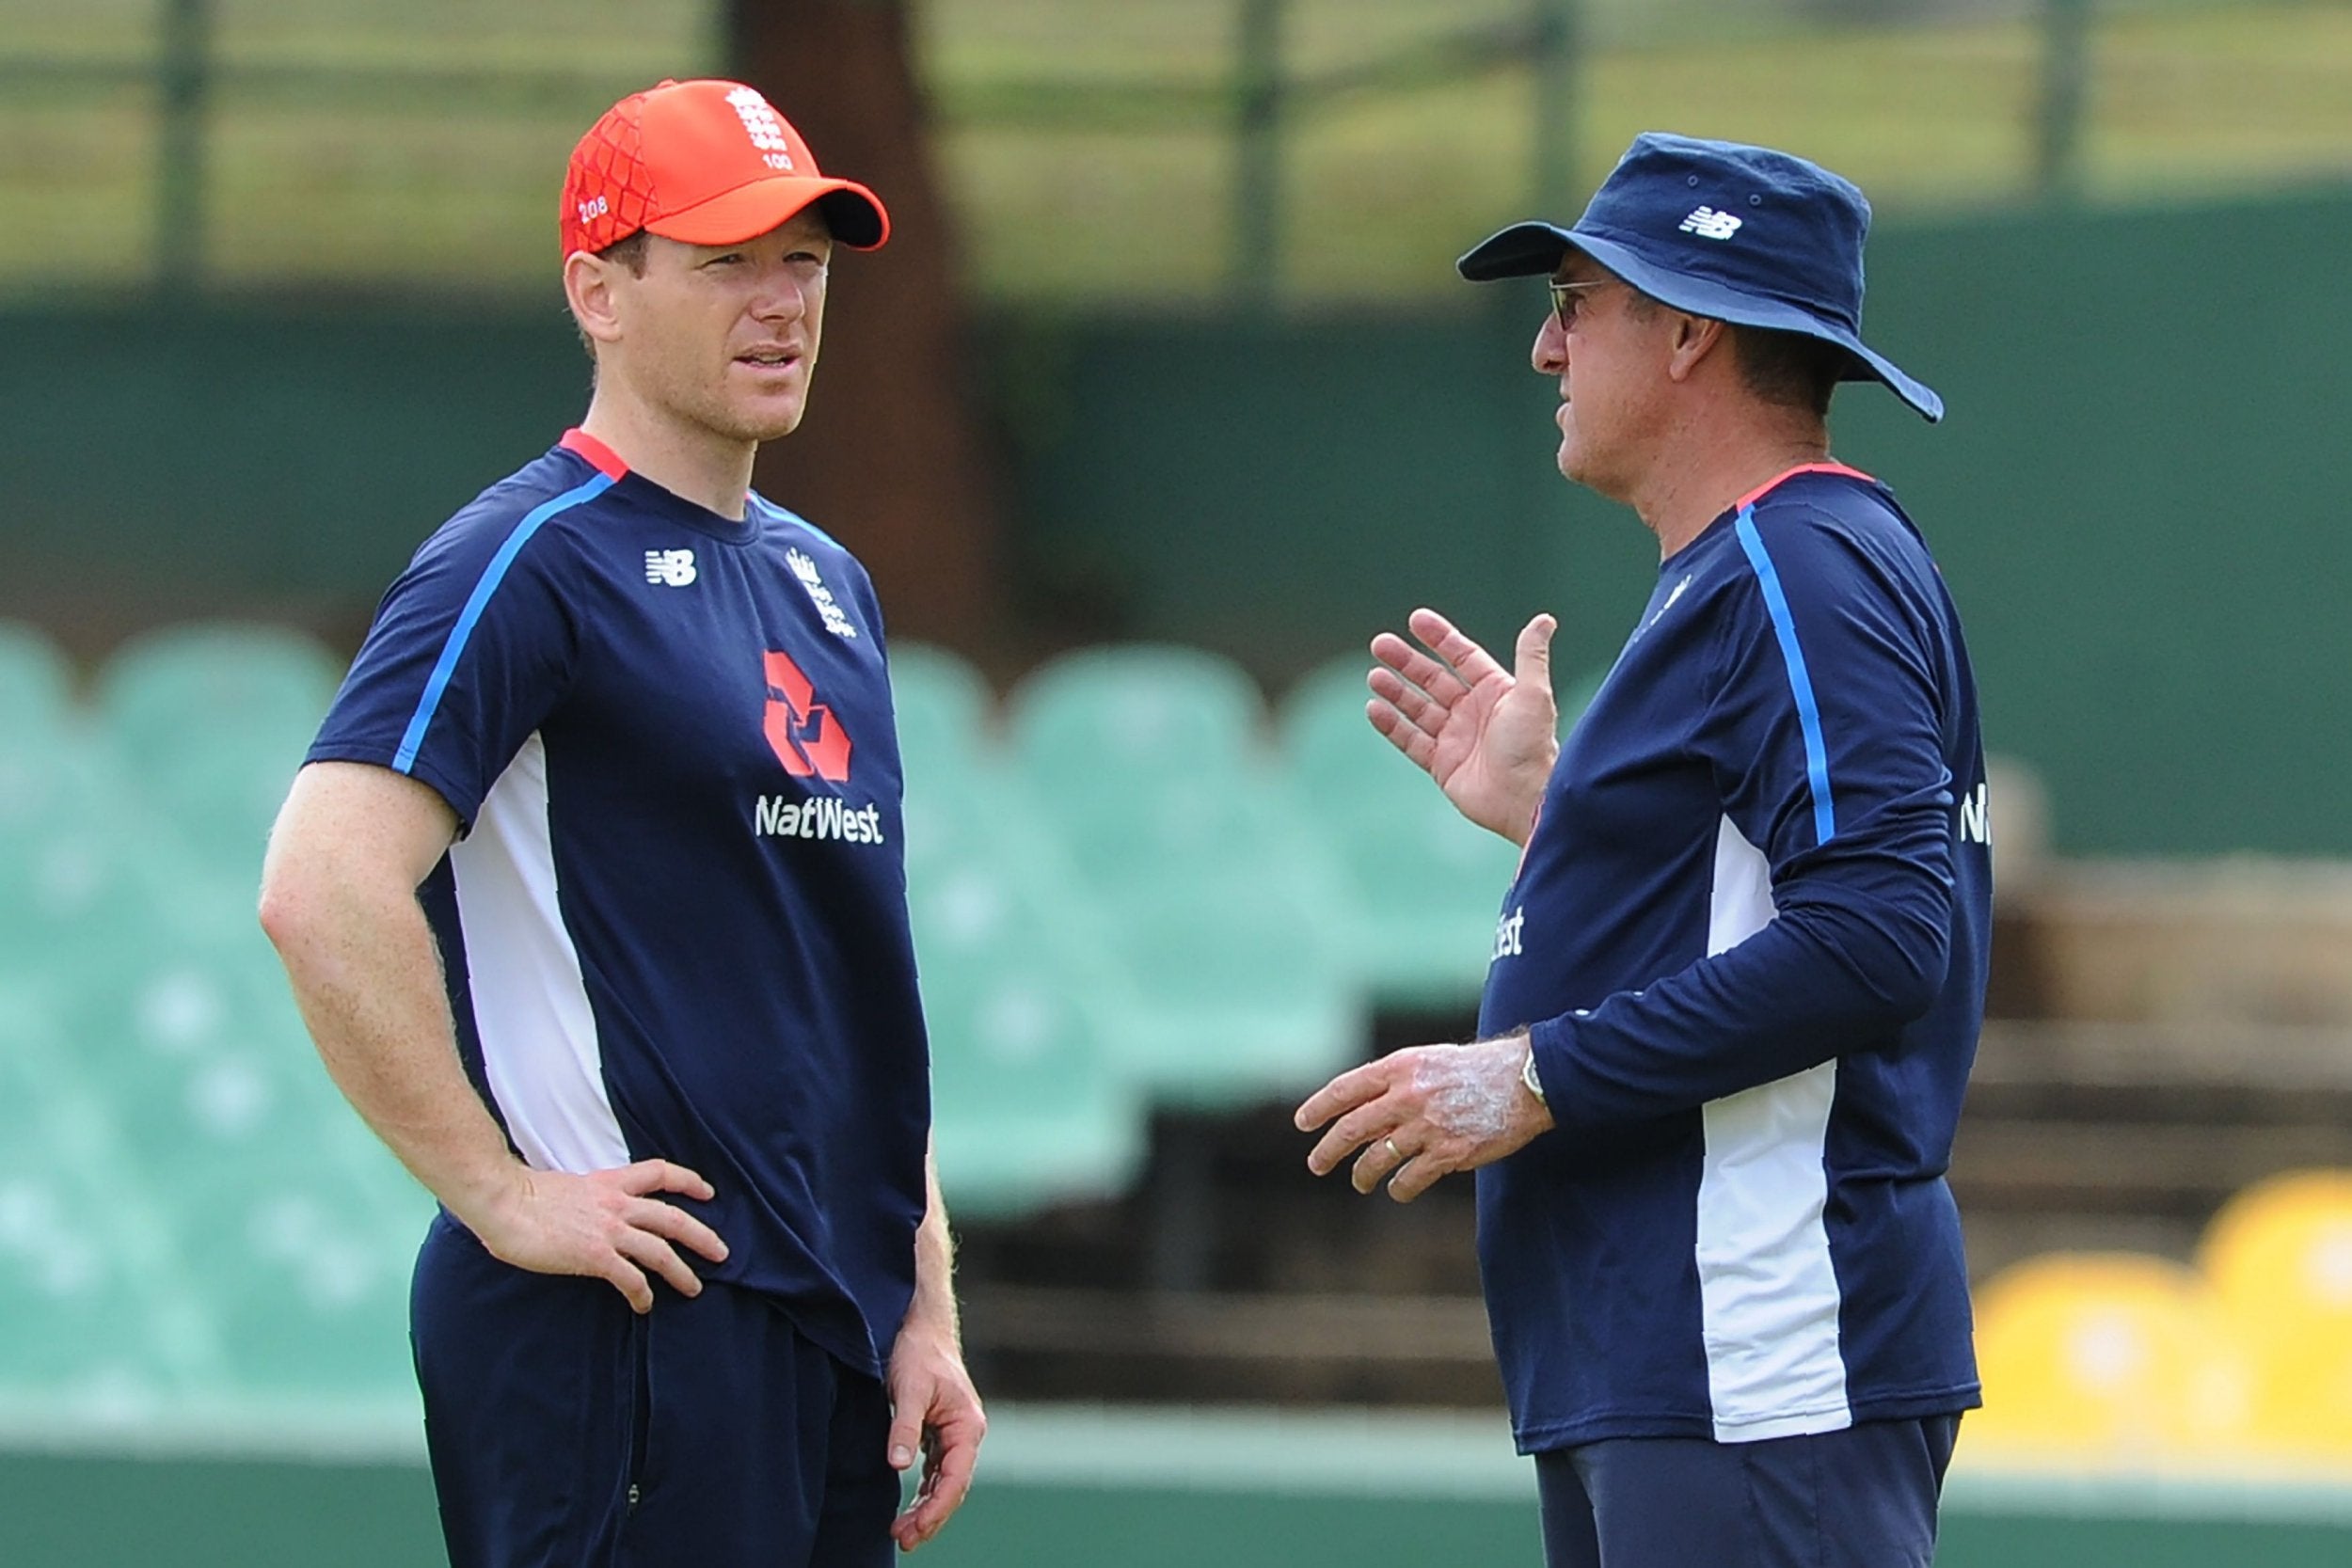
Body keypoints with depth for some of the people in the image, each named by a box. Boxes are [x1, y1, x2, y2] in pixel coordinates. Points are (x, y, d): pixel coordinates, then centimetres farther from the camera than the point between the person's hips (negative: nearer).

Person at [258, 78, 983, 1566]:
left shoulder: (825, 582, 19)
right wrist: (502, 1197, -18)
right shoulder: (532, 564, -9)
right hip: (620, 1331, -8)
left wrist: (928, 1306, 16)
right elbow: (324, 893, -21)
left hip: (834, 1331, 8)